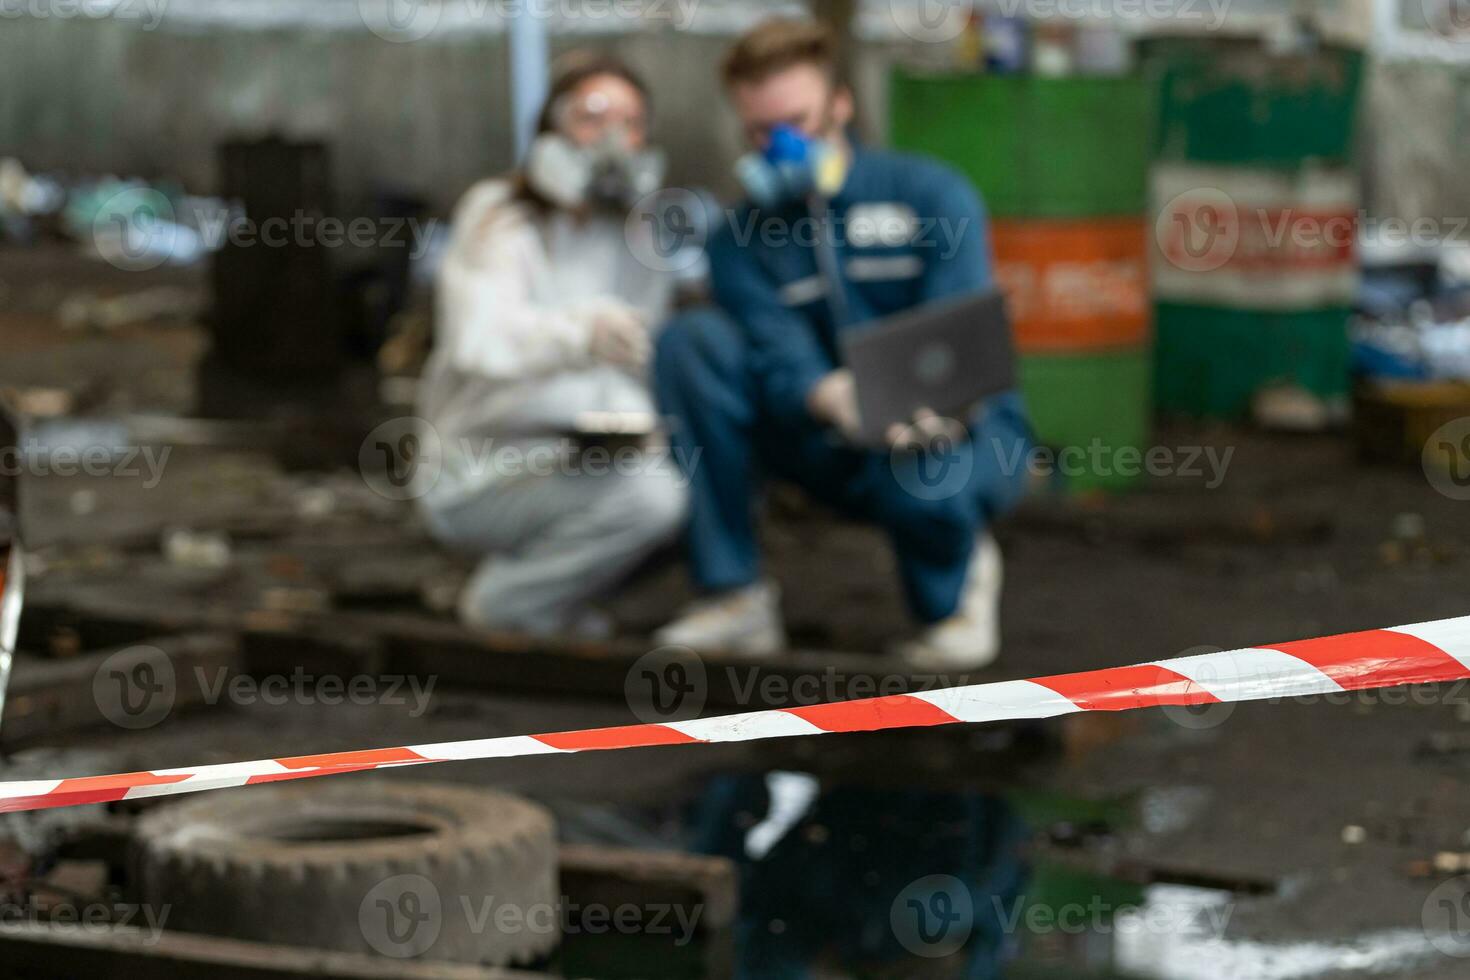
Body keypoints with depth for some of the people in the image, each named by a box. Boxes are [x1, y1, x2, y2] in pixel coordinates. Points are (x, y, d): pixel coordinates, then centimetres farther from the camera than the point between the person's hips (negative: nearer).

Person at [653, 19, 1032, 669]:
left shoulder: (932, 196, -8)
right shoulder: (741, 243, 1)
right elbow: (783, 363, -16)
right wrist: (827, 397, -40)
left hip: (970, 440, -3)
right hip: (841, 449, 3)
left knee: (910, 465, -41)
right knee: (691, 340, -17)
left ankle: (958, 575, -2)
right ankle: (734, 595, -18)